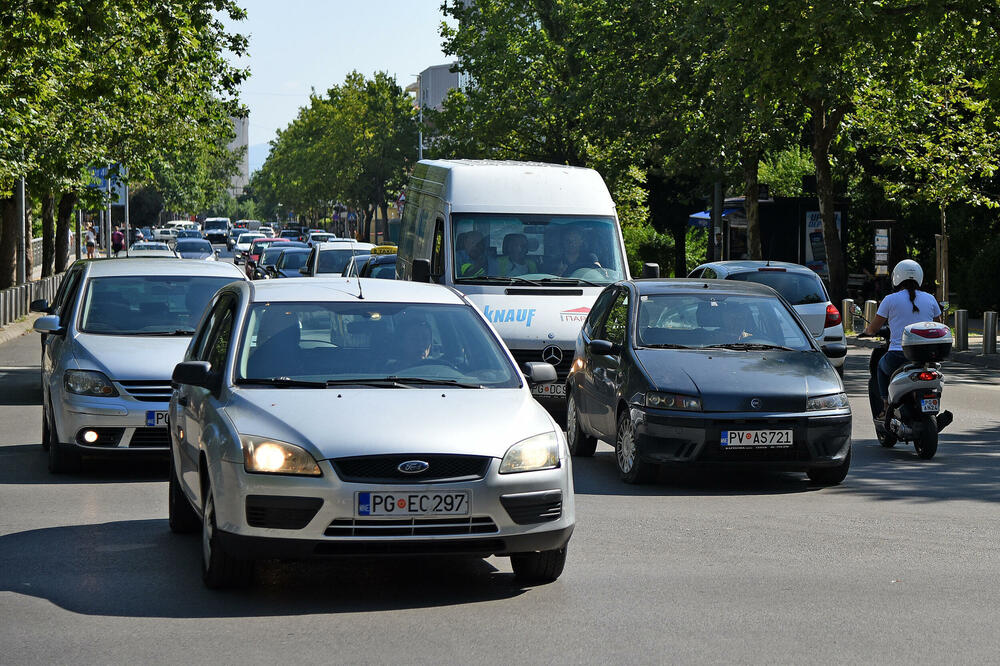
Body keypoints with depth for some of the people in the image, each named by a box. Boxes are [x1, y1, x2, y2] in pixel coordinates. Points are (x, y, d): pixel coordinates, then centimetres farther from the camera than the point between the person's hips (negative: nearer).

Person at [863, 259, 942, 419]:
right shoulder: (930, 299, 7)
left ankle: (886, 405, 20)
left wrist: (867, 330, 26)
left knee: (882, 365, 31)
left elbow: (872, 329, 3)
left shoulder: (890, 300, -3)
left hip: (898, 355, -3)